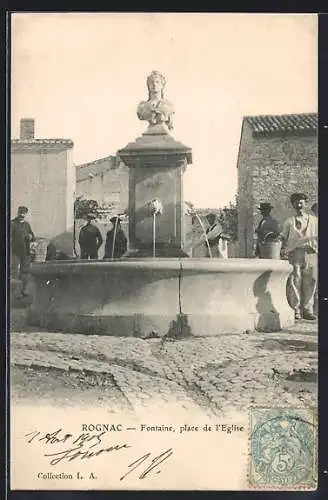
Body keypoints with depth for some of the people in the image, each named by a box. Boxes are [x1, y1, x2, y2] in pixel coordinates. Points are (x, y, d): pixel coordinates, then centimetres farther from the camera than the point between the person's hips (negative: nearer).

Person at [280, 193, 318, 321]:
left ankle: (307, 310, 4)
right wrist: (283, 248, -2)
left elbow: (318, 237, 17)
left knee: (310, 282, -2)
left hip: (311, 253, 1)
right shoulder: (289, 222, 17)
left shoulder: (314, 220, 19)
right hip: (295, 252, -1)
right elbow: (283, 237, 14)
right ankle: (296, 310, -4)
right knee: (295, 281, -8)